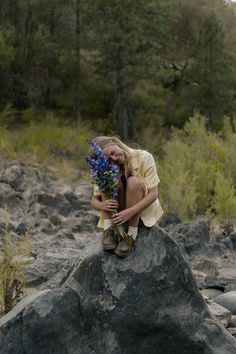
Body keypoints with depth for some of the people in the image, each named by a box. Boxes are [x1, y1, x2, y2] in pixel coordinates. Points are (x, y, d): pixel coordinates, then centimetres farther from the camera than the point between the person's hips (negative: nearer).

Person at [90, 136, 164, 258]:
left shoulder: (143, 158, -17)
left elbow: (153, 194, -21)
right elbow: (94, 200, -7)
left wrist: (130, 212, -35)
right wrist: (102, 205, -33)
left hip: (143, 209, -2)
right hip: (118, 213, 2)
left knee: (133, 182, -31)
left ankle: (131, 235, -27)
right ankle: (108, 229, -25)